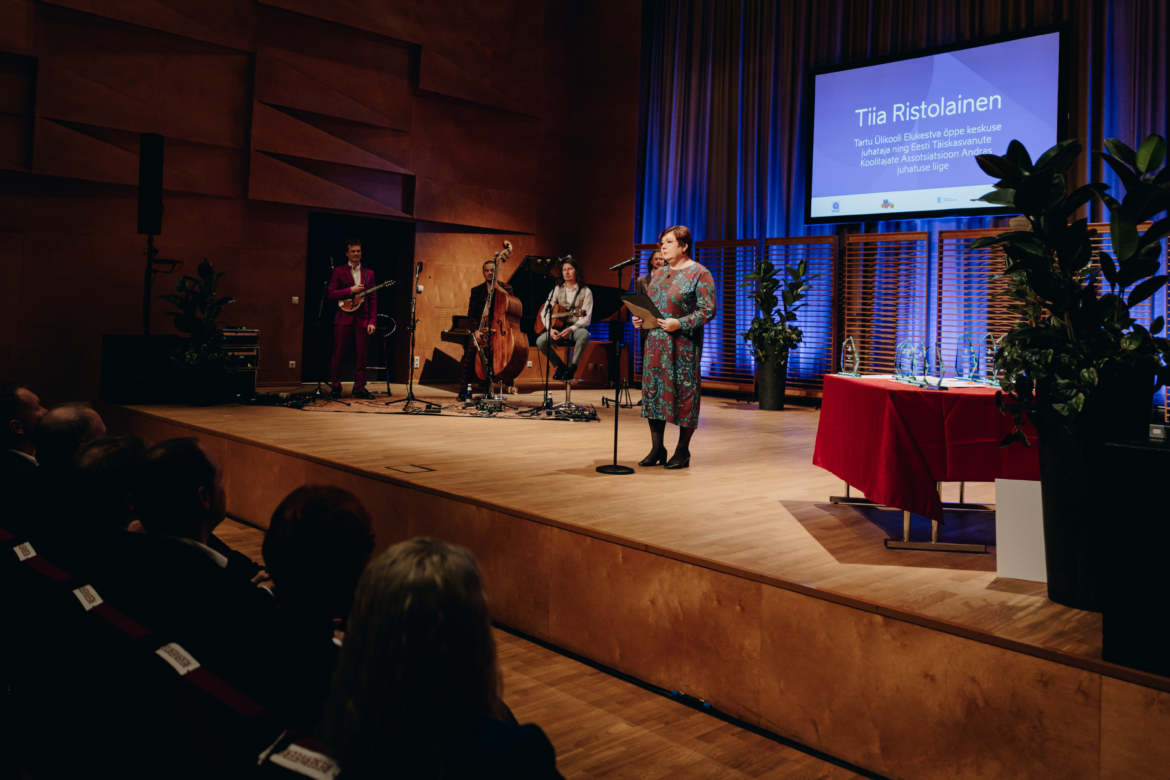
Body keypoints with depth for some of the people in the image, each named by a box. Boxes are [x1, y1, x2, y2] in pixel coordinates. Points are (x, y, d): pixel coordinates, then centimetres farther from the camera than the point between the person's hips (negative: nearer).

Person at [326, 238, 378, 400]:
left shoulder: (369, 273, 11)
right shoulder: (339, 271, 5)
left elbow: (373, 299, 7)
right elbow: (330, 294, -3)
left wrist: (372, 321, -2)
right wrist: (350, 290, -14)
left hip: (362, 319, 2)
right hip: (344, 318, -2)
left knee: (361, 355, 2)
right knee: (338, 355, 0)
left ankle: (360, 388, 9)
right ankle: (336, 388, 10)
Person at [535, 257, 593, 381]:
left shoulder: (585, 292, -1)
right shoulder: (557, 289, 8)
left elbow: (586, 318, -8)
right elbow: (545, 311, 3)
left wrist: (571, 329, -24)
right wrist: (550, 329, -16)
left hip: (576, 328, -3)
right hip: (557, 327, 3)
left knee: (584, 335, -38)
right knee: (540, 341, -25)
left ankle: (571, 367, -18)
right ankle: (560, 366, -1)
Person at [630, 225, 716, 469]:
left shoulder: (699, 274, -5)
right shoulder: (658, 274, 16)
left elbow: (708, 310, -12)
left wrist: (680, 324, -22)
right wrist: (640, 319, 2)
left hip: (683, 345, -7)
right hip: (656, 342, 7)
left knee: (683, 393, -1)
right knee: (653, 391, 6)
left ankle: (683, 451, 11)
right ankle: (657, 449, 16)